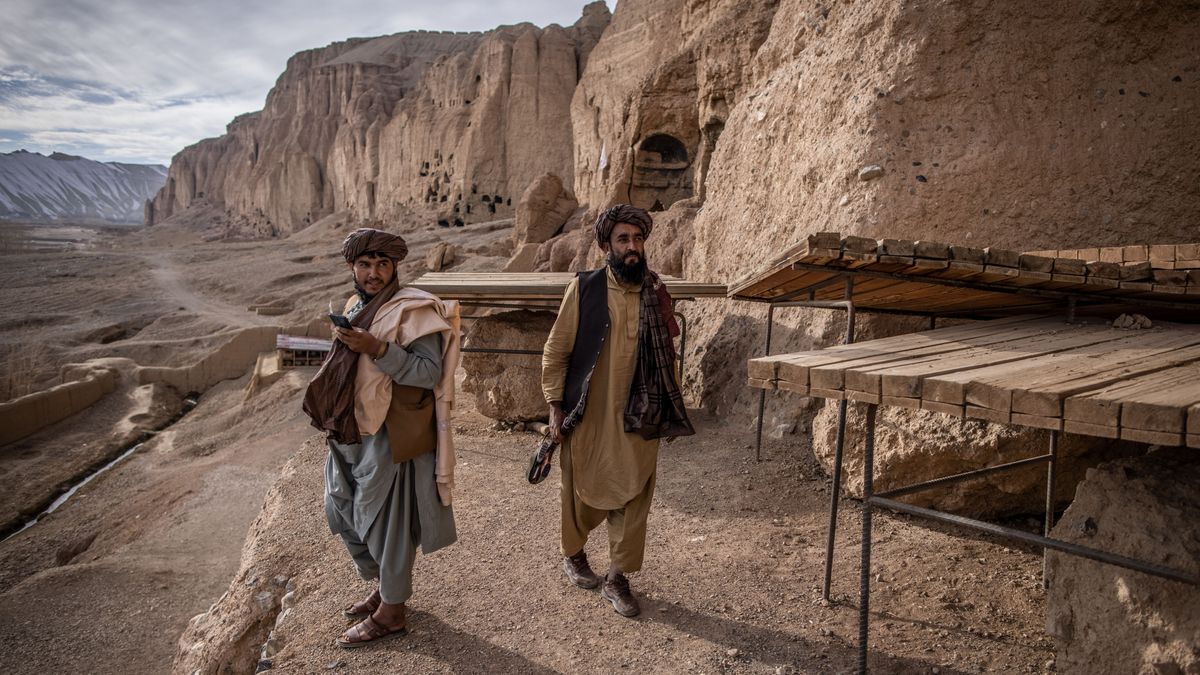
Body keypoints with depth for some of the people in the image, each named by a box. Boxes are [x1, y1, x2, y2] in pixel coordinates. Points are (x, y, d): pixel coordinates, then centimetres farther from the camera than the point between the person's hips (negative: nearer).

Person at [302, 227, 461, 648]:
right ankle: (386, 586, 38)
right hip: (352, 435, 9)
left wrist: (376, 349, -30)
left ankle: (390, 614, 20)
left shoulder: (411, 310, -14)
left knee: (386, 521, 2)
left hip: (390, 438, -9)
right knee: (341, 512, 18)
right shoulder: (356, 307, 11)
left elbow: (430, 373, -22)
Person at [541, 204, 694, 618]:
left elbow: (668, 355, 13)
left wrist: (669, 409, 11)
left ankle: (618, 578, 20)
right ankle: (572, 554, 39)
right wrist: (556, 406, -6)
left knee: (634, 499, 4)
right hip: (588, 417, -2)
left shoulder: (656, 294, 4)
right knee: (583, 495, 12)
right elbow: (556, 352, -2)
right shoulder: (584, 289, -5)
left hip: (638, 418, 2)